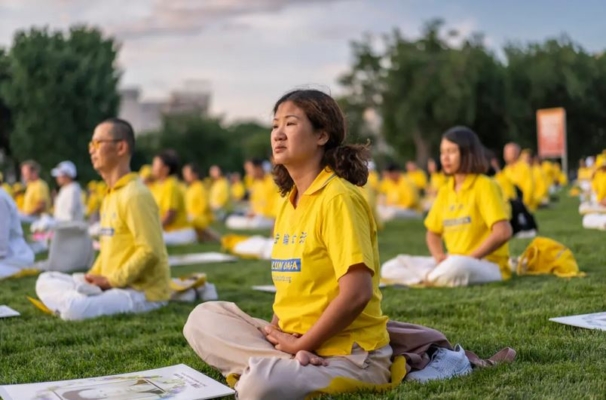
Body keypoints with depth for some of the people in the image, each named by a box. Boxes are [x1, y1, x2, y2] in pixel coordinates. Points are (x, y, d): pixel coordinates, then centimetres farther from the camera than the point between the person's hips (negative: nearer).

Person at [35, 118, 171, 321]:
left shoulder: (135, 195, -15)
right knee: (45, 281, 8)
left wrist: (110, 281, -17)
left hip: (143, 290, -10)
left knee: (74, 309, -31)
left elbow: (150, 251, -22)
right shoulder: (110, 195, 14)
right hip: (113, 285, 10)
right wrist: (94, 276, 5)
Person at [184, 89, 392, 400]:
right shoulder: (288, 203, 11)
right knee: (203, 319, 3)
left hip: (349, 353, -9)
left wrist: (299, 344, -13)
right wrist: (277, 332, -3)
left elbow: (357, 293, -22)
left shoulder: (337, 198, -15)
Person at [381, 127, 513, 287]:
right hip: (452, 263, 7)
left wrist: (470, 258, -18)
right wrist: (439, 256, -3)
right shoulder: (445, 192, 12)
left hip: (488, 264, -7)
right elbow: (432, 233, 19)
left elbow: (503, 232, -17)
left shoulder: (485, 186, -8)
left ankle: (424, 278, -13)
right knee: (390, 268, -4)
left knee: (456, 267, -43)